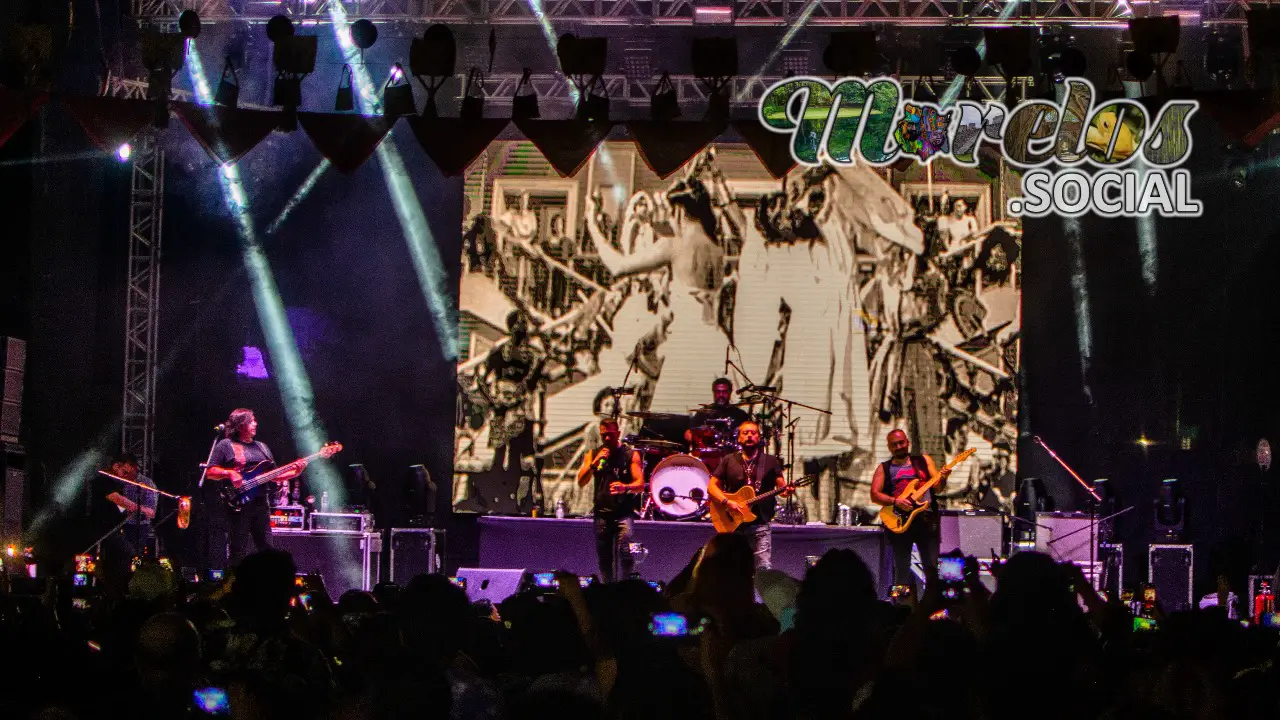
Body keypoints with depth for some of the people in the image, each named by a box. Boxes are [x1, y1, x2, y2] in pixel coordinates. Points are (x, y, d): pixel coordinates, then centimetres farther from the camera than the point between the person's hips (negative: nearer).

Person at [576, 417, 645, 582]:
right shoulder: (593, 455, 12)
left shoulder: (631, 455, 3)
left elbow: (640, 485, -6)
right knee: (604, 559, 6)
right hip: (602, 513, 3)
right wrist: (595, 462, -11)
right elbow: (581, 482, 3)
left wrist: (625, 487, -28)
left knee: (624, 554, -19)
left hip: (624, 513, -3)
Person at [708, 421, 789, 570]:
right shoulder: (729, 461, 9)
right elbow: (711, 486, 6)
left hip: (759, 523, -1)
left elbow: (782, 487, 3)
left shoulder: (770, 462, 8)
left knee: (765, 569, -11)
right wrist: (727, 502, -10)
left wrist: (787, 491, -21)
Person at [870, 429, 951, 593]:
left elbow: (937, 488, 8)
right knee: (901, 570, 0)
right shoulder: (884, 468, 12)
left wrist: (943, 479, -15)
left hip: (927, 518, 1)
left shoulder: (923, 461, 15)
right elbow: (874, 495, 2)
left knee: (932, 567, -3)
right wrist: (895, 501, -14)